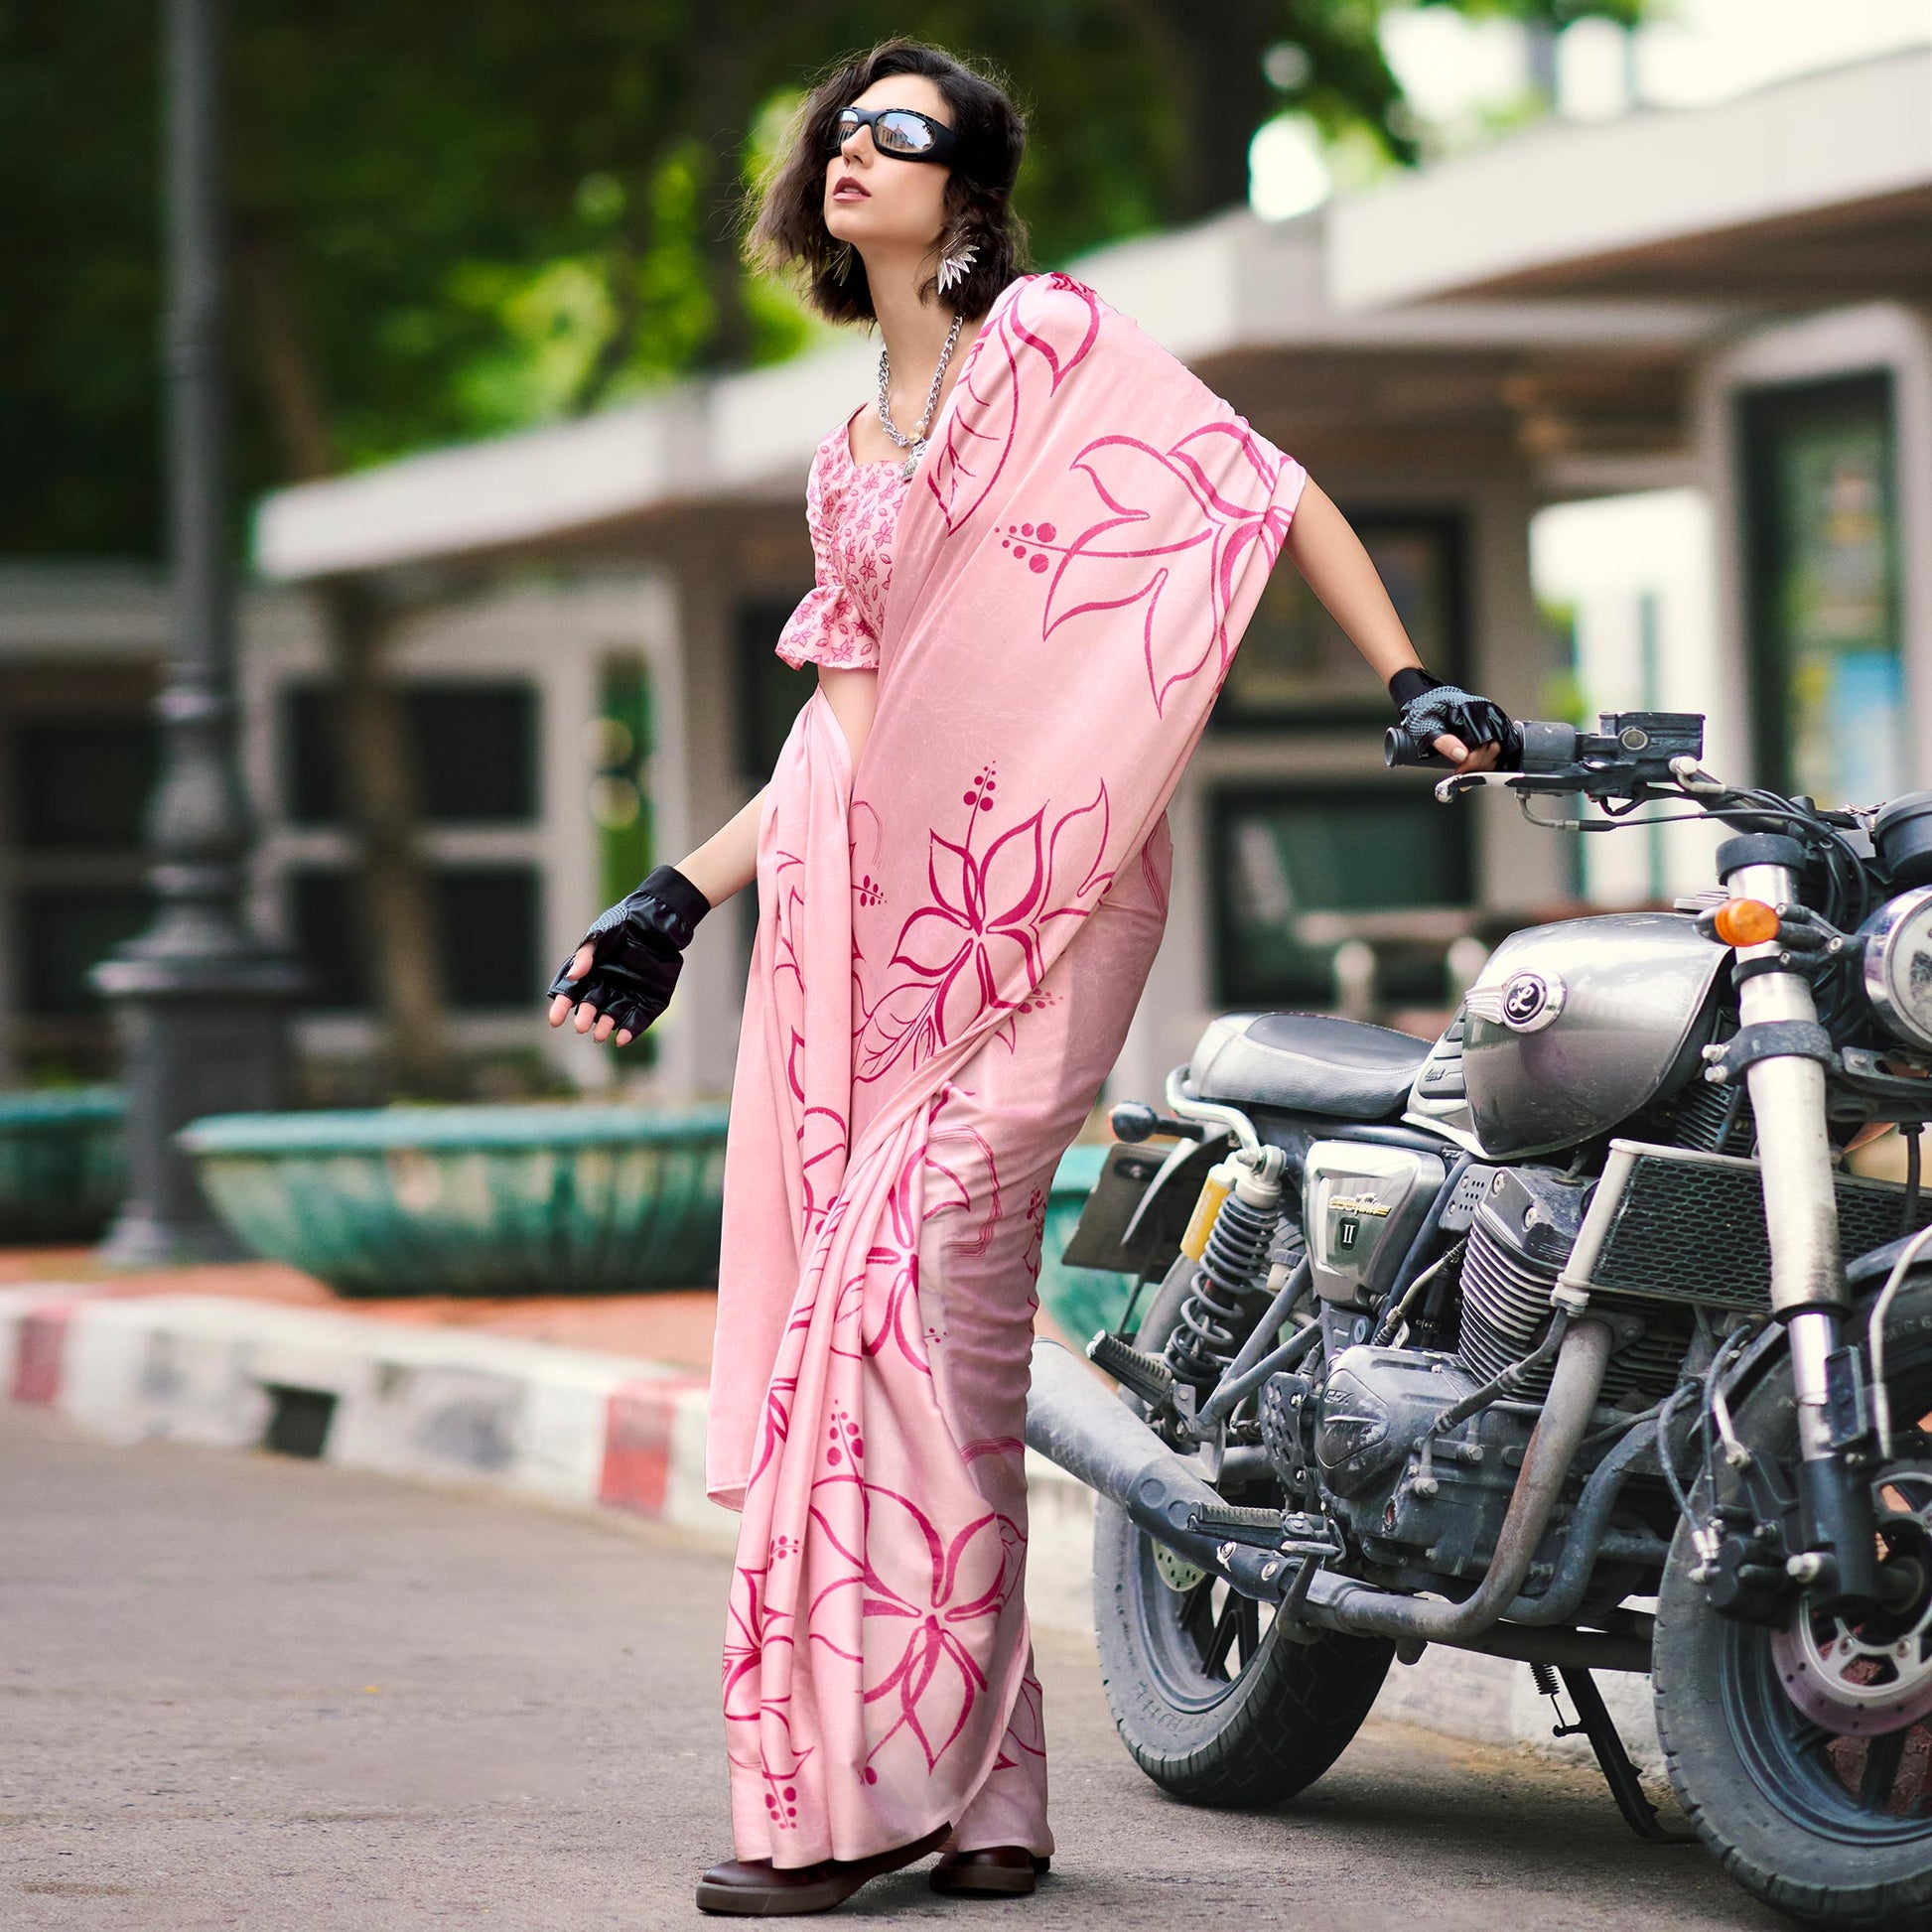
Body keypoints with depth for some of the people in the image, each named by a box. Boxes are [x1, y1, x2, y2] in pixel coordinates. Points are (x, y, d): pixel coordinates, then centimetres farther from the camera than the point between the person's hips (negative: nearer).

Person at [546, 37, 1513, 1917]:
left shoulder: (1051, 337, 4)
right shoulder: (846, 458, 22)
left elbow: (1269, 495, 1)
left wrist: (1411, 681, -9)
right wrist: (675, 900, 20)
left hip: (1029, 888, -6)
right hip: (867, 912, 6)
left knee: (908, 1294, -16)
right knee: (879, 1312, -1)